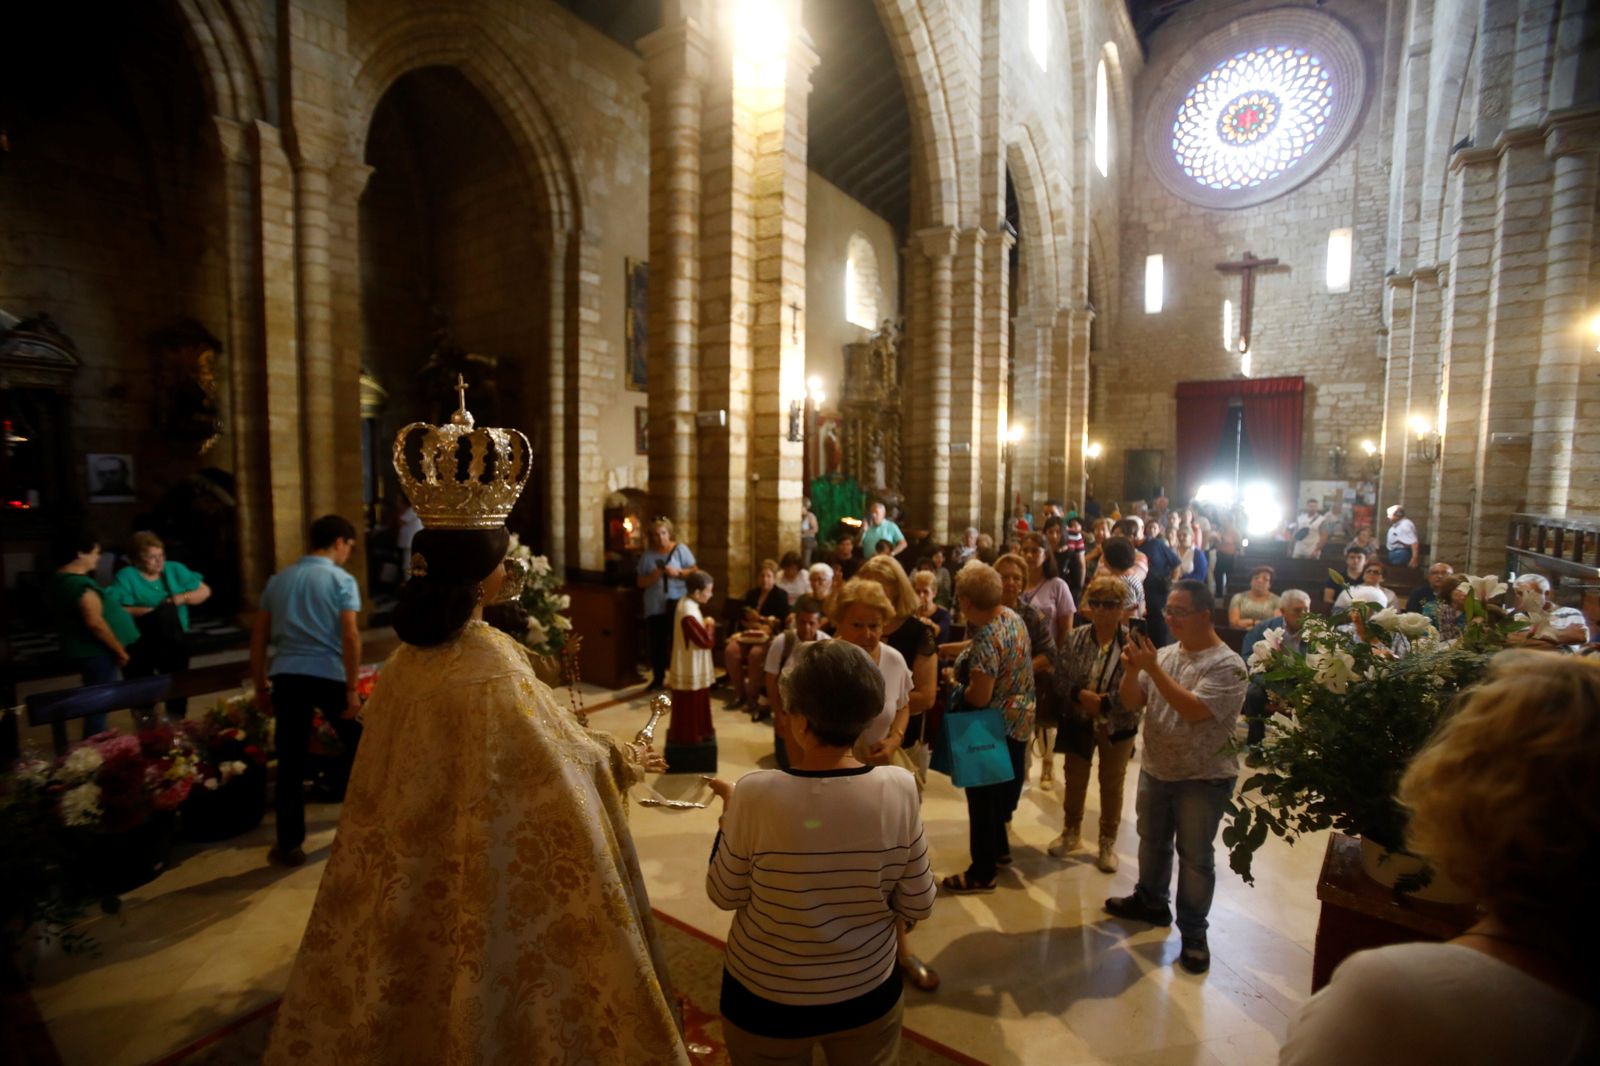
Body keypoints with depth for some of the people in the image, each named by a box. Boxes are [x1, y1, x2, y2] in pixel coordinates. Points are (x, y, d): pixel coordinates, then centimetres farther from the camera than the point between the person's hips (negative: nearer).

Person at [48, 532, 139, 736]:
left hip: (83, 651, 10)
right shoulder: (81, 584, -23)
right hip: (96, 654, -10)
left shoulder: (60, 579, 9)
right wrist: (120, 651, -19)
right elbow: (95, 623, -28)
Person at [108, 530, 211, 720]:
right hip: (139, 645, -3)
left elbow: (204, 591, 5)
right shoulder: (126, 576, -8)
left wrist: (181, 598, -12)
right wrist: (145, 611, -25)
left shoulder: (175, 569, 3)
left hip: (175, 642, 3)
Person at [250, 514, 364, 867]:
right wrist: (352, 688, -9)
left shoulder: (278, 579, 13)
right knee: (357, 746, 18)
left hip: (286, 676, 4)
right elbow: (350, 636, -12)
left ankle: (289, 845, 18)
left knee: (291, 762, 10)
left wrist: (261, 686, 20)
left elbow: (258, 636, 13)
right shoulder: (341, 579, -3)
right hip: (329, 675, -4)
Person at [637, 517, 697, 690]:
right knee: (656, 644, 7)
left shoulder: (681, 549, 1)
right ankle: (658, 678, 22)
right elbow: (640, 582, 6)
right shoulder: (647, 554, 6)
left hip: (676, 605, -2)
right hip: (655, 606, 2)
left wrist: (678, 572, -17)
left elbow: (694, 572, -1)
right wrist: (653, 576, -13)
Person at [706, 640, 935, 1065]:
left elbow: (725, 895, -11)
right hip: (867, 993, 1)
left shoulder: (756, 793, -27)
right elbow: (917, 906, -10)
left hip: (766, 997, -1)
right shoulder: (899, 788, -21)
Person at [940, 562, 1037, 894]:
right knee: (1001, 789, 25)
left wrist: (957, 688, -8)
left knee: (982, 797, 7)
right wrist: (943, 650, 12)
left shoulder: (987, 637, -30)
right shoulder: (1013, 617, -1)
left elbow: (979, 698, -30)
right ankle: (1000, 848, 44)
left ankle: (982, 873, 21)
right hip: (1018, 720, 9)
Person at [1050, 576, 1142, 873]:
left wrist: (1104, 702, -26)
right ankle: (1070, 831, 41)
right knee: (1074, 779, 18)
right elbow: (1061, 679, -6)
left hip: (1117, 726, -2)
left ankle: (1108, 842, 37)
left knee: (1112, 784, 17)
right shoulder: (1076, 638, -8)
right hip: (1079, 722, 2)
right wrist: (1081, 695, -23)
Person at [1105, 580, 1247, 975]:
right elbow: (1132, 702, 0)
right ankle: (1151, 902, 42)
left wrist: (1153, 668, -30)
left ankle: (1193, 933, 26)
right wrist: (1132, 669, -18)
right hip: (1155, 769, 6)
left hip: (1203, 778, -6)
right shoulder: (1165, 654, 1)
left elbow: (1193, 710, -29)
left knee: (1195, 857, 9)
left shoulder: (1227, 665, -17)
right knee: (1151, 842, 21)